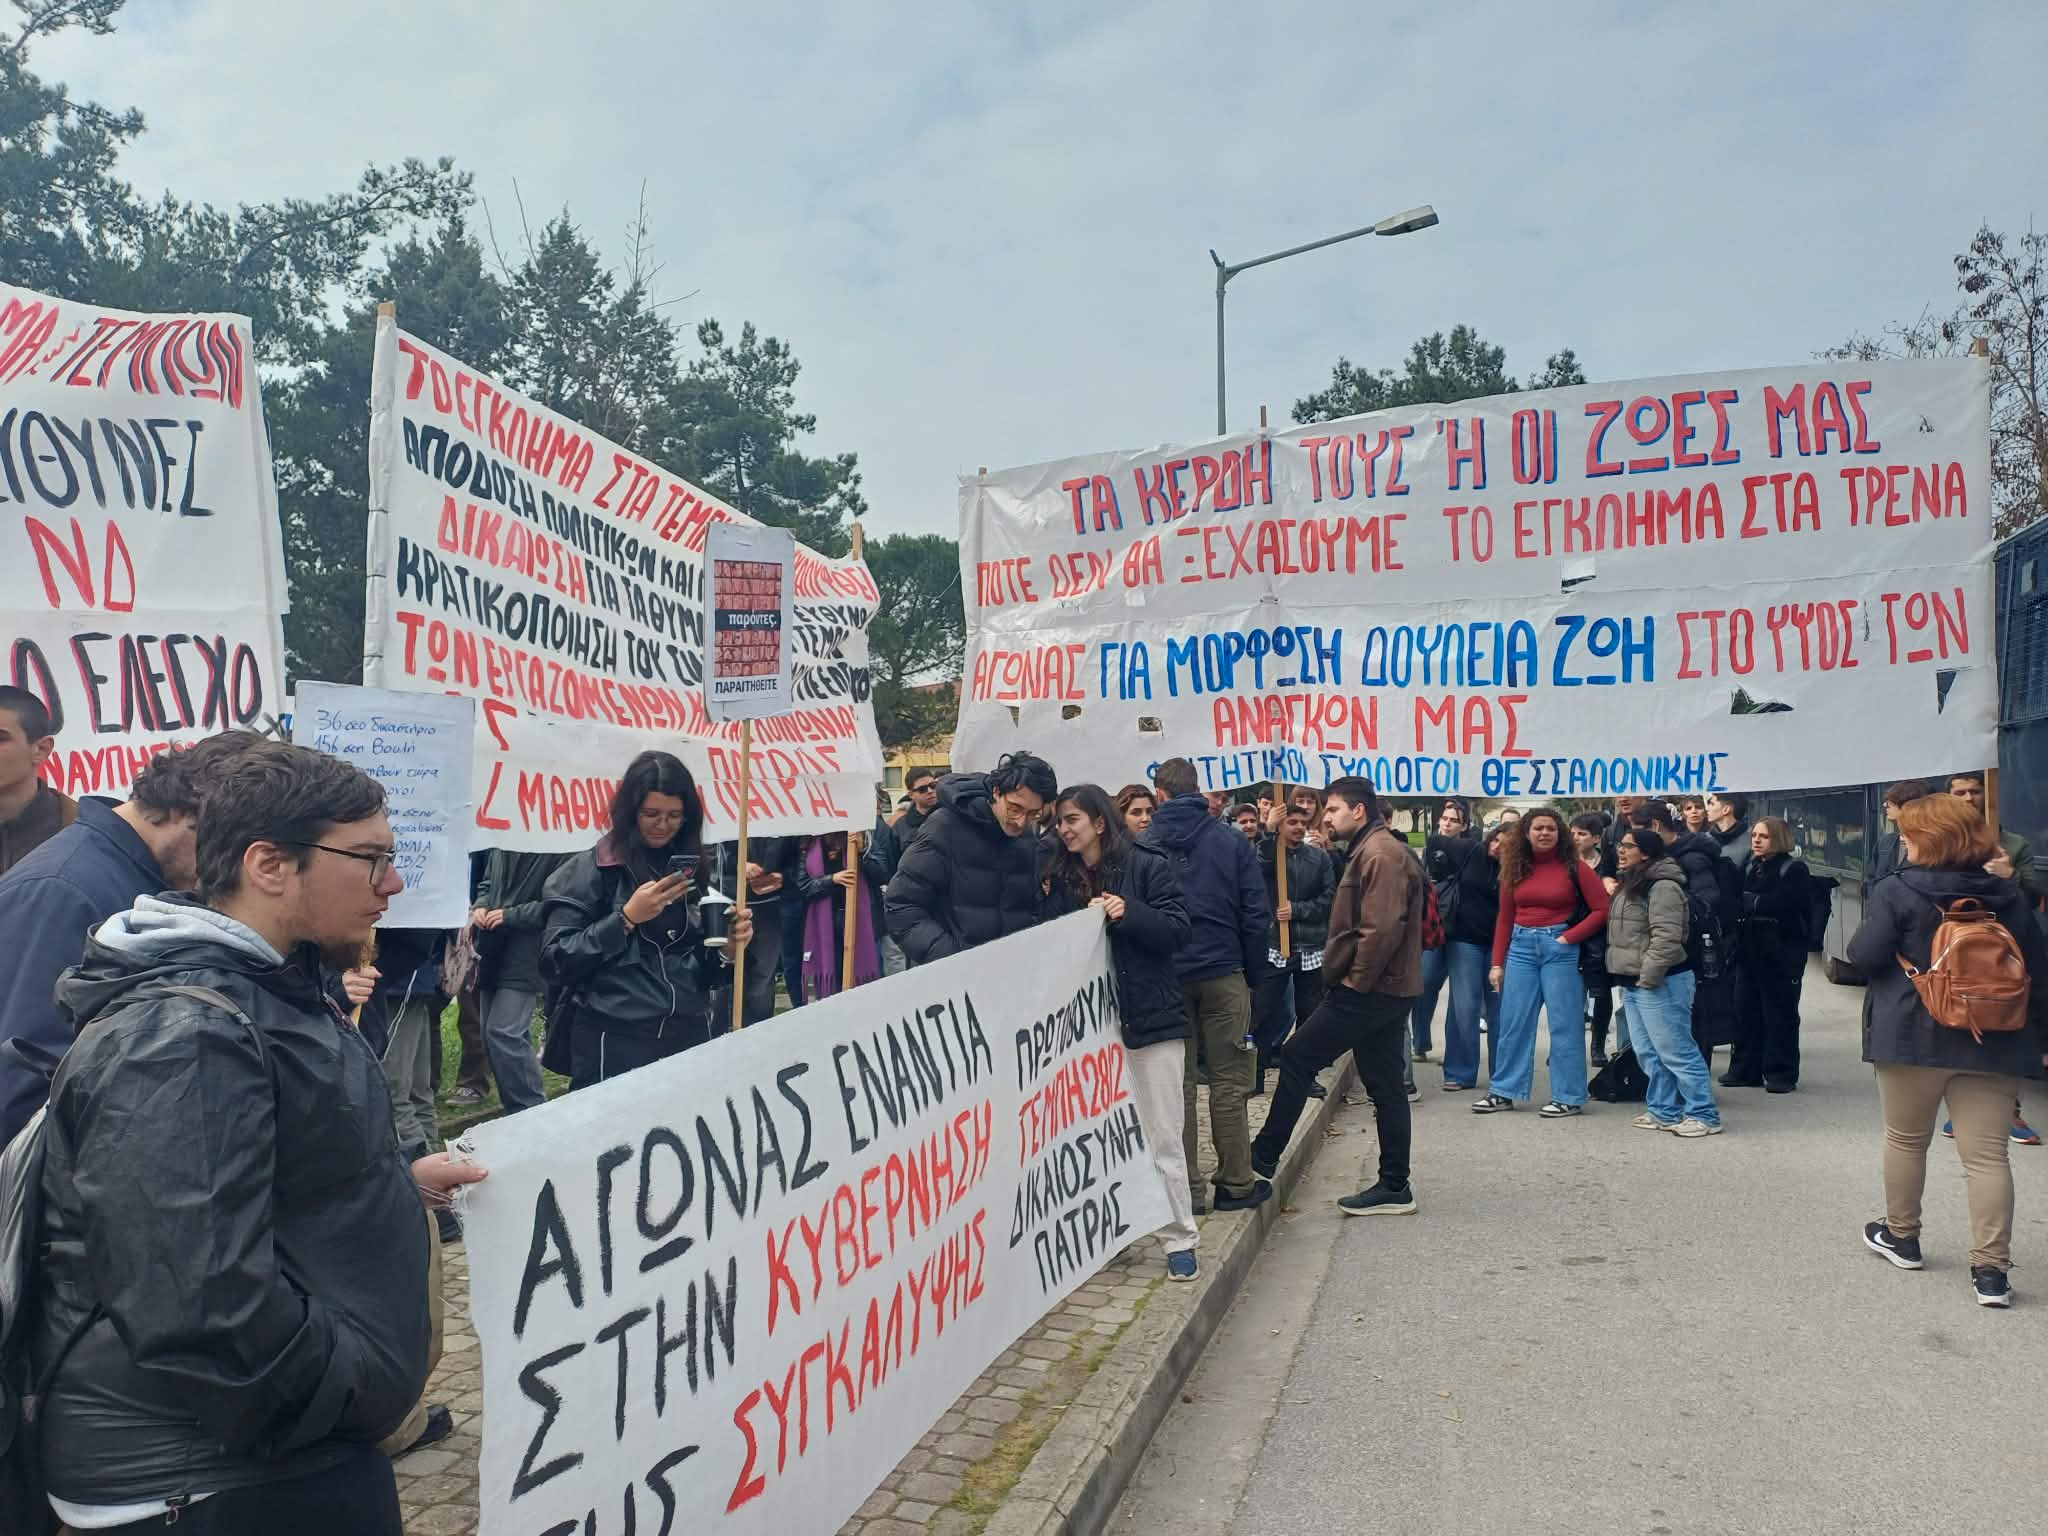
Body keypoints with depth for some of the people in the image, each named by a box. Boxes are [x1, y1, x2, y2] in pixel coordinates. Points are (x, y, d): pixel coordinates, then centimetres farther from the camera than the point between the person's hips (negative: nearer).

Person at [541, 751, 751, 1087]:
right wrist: (625, 919, -17)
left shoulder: (694, 870, 8)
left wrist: (726, 951, -7)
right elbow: (555, 962, -11)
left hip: (690, 1038, 4)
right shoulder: (589, 870, -5)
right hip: (614, 1044, -4)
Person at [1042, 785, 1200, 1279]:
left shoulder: (1147, 865, -5)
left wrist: (1128, 914, -23)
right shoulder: (1059, 878, 7)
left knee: (1162, 1136, 3)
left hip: (1151, 1016, -4)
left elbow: (1177, 930, -10)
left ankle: (1180, 1241, 12)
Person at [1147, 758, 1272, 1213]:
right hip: (1222, 973, -1)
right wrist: (1252, 970, 5)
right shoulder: (1231, 841, -3)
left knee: (1176, 1081, 9)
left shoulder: (1145, 846, -3)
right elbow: (1256, 913, -5)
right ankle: (1236, 1184, 12)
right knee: (1228, 1081, 7)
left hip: (1166, 977, 1)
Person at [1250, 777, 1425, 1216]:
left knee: (1297, 1057, -3)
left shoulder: (1380, 854, -16)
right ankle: (1394, 1187, 15)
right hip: (1387, 989, 10)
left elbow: (1381, 928, -25)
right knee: (1385, 1085, 11)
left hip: (1367, 990, -10)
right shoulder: (1378, 850, 18)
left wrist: (1356, 980, -17)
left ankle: (1262, 1159, 5)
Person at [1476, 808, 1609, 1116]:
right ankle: (1504, 1091, 15)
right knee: (1512, 1022, 7)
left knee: (1564, 1024, 2)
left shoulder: (1573, 867, -5)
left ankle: (1569, 1097, 10)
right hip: (1521, 947, 4)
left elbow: (1602, 909, -6)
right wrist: (1497, 962, 5)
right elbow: (1504, 918, 9)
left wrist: (1568, 938, -12)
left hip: (1559, 948, -4)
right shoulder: (1515, 868, 7)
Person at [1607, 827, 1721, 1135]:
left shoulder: (1662, 886, -16)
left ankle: (1704, 1115, 2)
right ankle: (1664, 1112, 21)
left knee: (1676, 1051, -5)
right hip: (1633, 983, 10)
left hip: (1659, 983, -10)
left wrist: (1649, 976, -21)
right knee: (1648, 1052, 13)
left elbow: (1666, 937, -24)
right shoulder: (1630, 884, 17)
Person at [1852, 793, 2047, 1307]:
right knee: (1986, 1153, 1)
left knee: (1906, 1140, 15)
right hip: (1992, 1043, 3)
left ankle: (1900, 1237, 29)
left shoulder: (1895, 890, -9)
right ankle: (1991, 1270, -1)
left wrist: (1857, 944, 10)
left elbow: (1865, 956, -13)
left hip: (1913, 1037, -3)